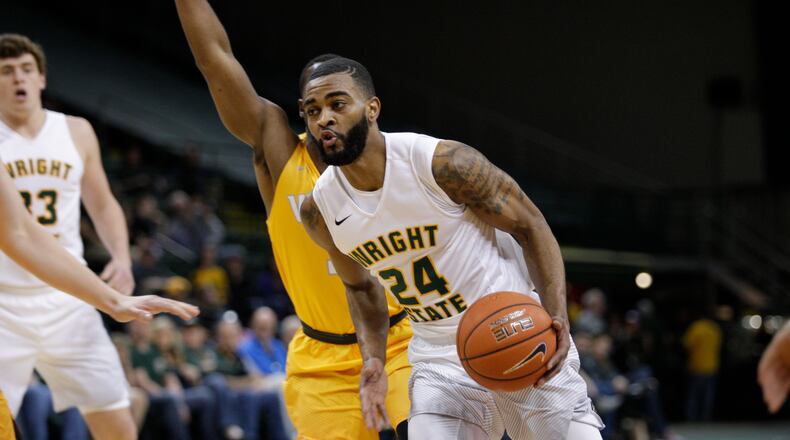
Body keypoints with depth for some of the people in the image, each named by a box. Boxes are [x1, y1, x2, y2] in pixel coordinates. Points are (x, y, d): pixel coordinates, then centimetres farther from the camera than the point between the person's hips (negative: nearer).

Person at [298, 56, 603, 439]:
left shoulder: (444, 163, -20)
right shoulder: (320, 210, -5)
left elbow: (531, 226, -11)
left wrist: (557, 317, -24)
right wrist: (374, 360, 0)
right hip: (438, 355, 3)